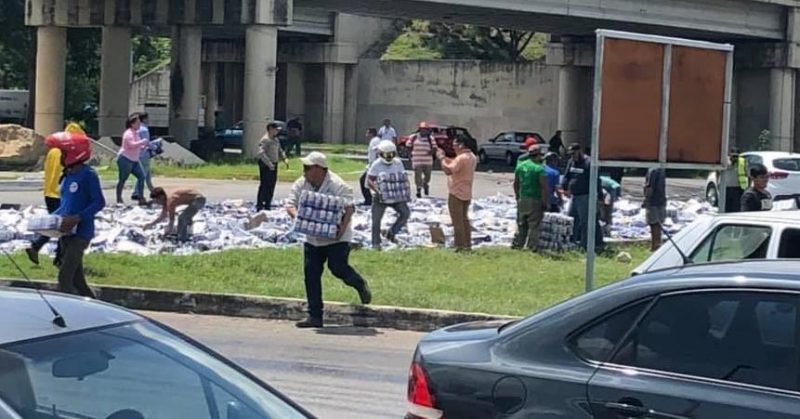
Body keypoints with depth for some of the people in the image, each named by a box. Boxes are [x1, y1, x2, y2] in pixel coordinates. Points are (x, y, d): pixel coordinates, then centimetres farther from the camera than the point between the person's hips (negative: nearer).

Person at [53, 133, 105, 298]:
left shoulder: (88, 174, -12)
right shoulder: (68, 175, 13)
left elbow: (99, 202, -17)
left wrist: (77, 218, -25)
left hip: (80, 233, -9)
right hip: (67, 232, 9)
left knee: (65, 276, -14)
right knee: (76, 278, 12)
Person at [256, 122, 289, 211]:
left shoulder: (275, 139, 16)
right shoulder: (265, 139, -14)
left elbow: (279, 151, 27)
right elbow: (261, 153, -23)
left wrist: (284, 159, 10)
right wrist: (269, 164, -27)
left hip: (273, 165, 9)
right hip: (266, 165, -9)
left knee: (271, 185, 12)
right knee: (264, 185, -8)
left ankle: (267, 206, 20)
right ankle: (259, 206, -4)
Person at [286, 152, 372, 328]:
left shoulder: (337, 185, -16)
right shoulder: (301, 185, 1)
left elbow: (349, 207, -20)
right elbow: (290, 204, -1)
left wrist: (343, 226, -32)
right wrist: (296, 215, -23)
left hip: (336, 238, -6)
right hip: (312, 239, 6)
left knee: (338, 268, -16)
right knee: (311, 273, 1)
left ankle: (361, 285, 19)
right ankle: (315, 316, 7)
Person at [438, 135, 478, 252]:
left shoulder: (461, 158, -21)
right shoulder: (471, 157, 10)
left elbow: (449, 170, -25)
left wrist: (442, 158, -12)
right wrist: (445, 158, 6)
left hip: (456, 193, -9)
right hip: (467, 193, 9)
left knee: (457, 221, -4)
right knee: (465, 219, 17)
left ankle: (460, 246, -3)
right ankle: (467, 245, 19)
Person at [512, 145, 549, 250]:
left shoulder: (520, 166, 6)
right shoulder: (539, 168, -14)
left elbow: (515, 184, 15)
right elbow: (544, 187, -16)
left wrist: (518, 197, 25)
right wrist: (545, 202, -10)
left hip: (522, 200, 6)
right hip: (535, 201, -6)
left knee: (521, 224, 16)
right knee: (534, 225, 1)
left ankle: (517, 244, 19)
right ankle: (531, 246, 3)